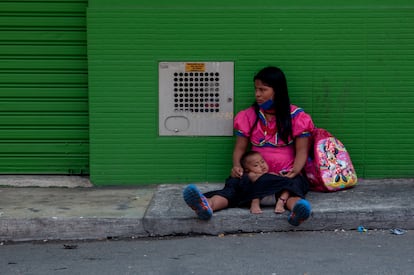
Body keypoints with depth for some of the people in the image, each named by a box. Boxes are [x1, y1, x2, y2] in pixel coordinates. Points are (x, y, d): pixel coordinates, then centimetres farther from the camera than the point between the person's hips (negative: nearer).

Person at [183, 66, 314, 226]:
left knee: (294, 184, -38)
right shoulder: (248, 116, 14)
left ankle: (296, 207, -71)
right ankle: (207, 205, -60)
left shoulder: (296, 117, 6)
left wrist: (295, 171, -19)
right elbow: (240, 147, 12)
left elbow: (301, 151, 1)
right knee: (235, 184, -31)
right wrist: (236, 166, -10)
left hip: (286, 175, -1)